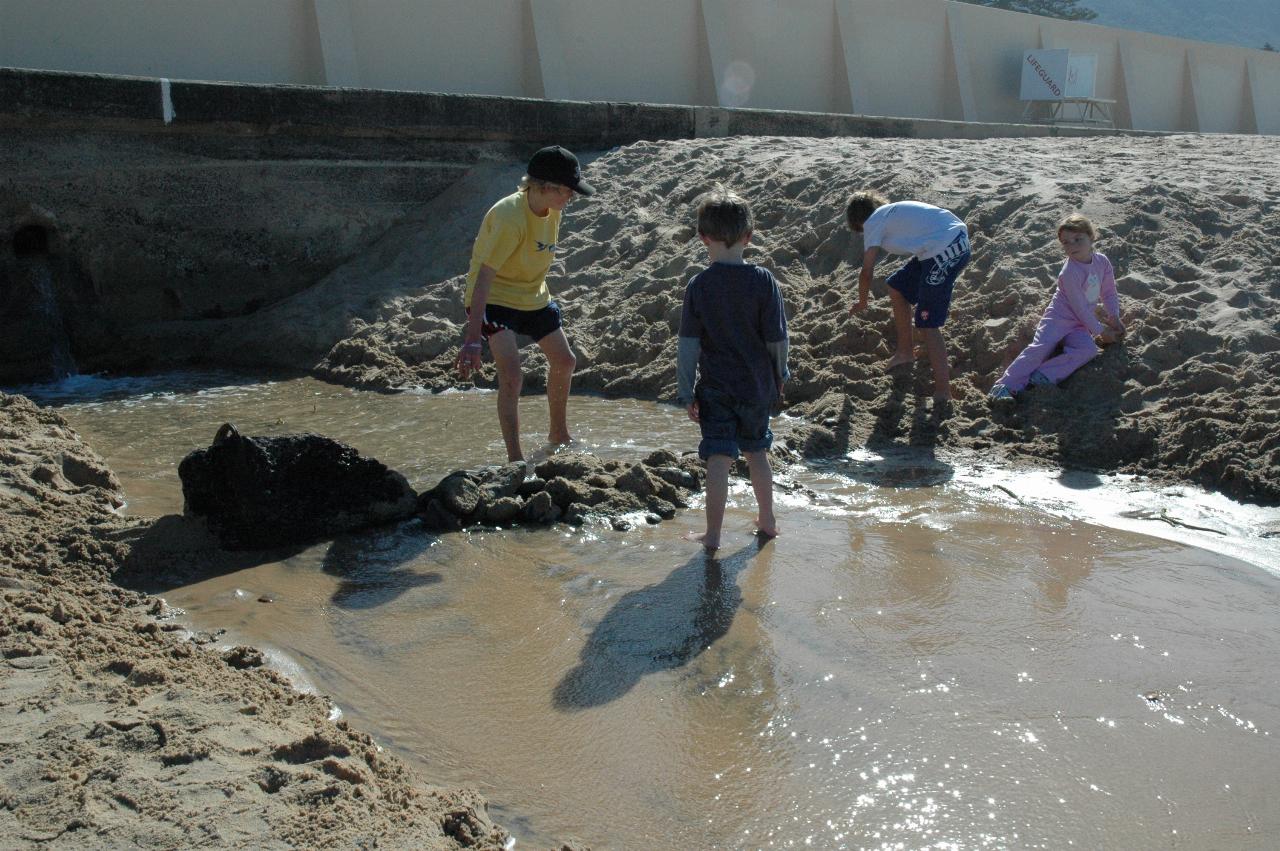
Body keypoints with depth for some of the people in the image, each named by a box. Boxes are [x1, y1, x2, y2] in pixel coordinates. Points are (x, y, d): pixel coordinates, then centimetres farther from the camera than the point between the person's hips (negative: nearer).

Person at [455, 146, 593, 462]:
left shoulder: (552, 209, -7)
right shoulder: (510, 217, -32)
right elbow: (484, 275, -36)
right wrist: (473, 339, -41)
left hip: (533, 296, 8)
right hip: (493, 299, -8)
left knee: (564, 362, 15)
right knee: (511, 374, -22)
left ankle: (558, 434, 38)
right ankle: (515, 459, -13)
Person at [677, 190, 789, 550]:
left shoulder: (699, 285, -11)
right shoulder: (763, 280, -9)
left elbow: (689, 345, -10)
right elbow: (777, 338, -5)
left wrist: (686, 392, -3)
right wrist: (779, 376, 12)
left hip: (716, 388, -2)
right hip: (758, 385, 2)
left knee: (718, 460, 2)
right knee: (757, 452, 20)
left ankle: (713, 535, 7)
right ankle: (766, 520, 33)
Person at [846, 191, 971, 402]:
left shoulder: (872, 223, 2)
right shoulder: (892, 211, 25)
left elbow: (866, 272, 5)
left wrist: (862, 302, 23)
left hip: (944, 253, -9)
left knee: (928, 323, -5)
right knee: (897, 288, 24)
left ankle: (943, 394, -7)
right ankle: (905, 352, 39)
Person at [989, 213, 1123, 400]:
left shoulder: (1102, 261, 1)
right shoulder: (1070, 272, -19)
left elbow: (1109, 293, 15)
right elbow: (1080, 308, -17)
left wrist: (1114, 317, 2)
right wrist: (1100, 331, -11)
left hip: (1079, 325, 5)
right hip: (1058, 318, -5)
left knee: (1089, 350, -25)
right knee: (1039, 348, -26)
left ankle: (1043, 376, -32)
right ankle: (1005, 386, -31)